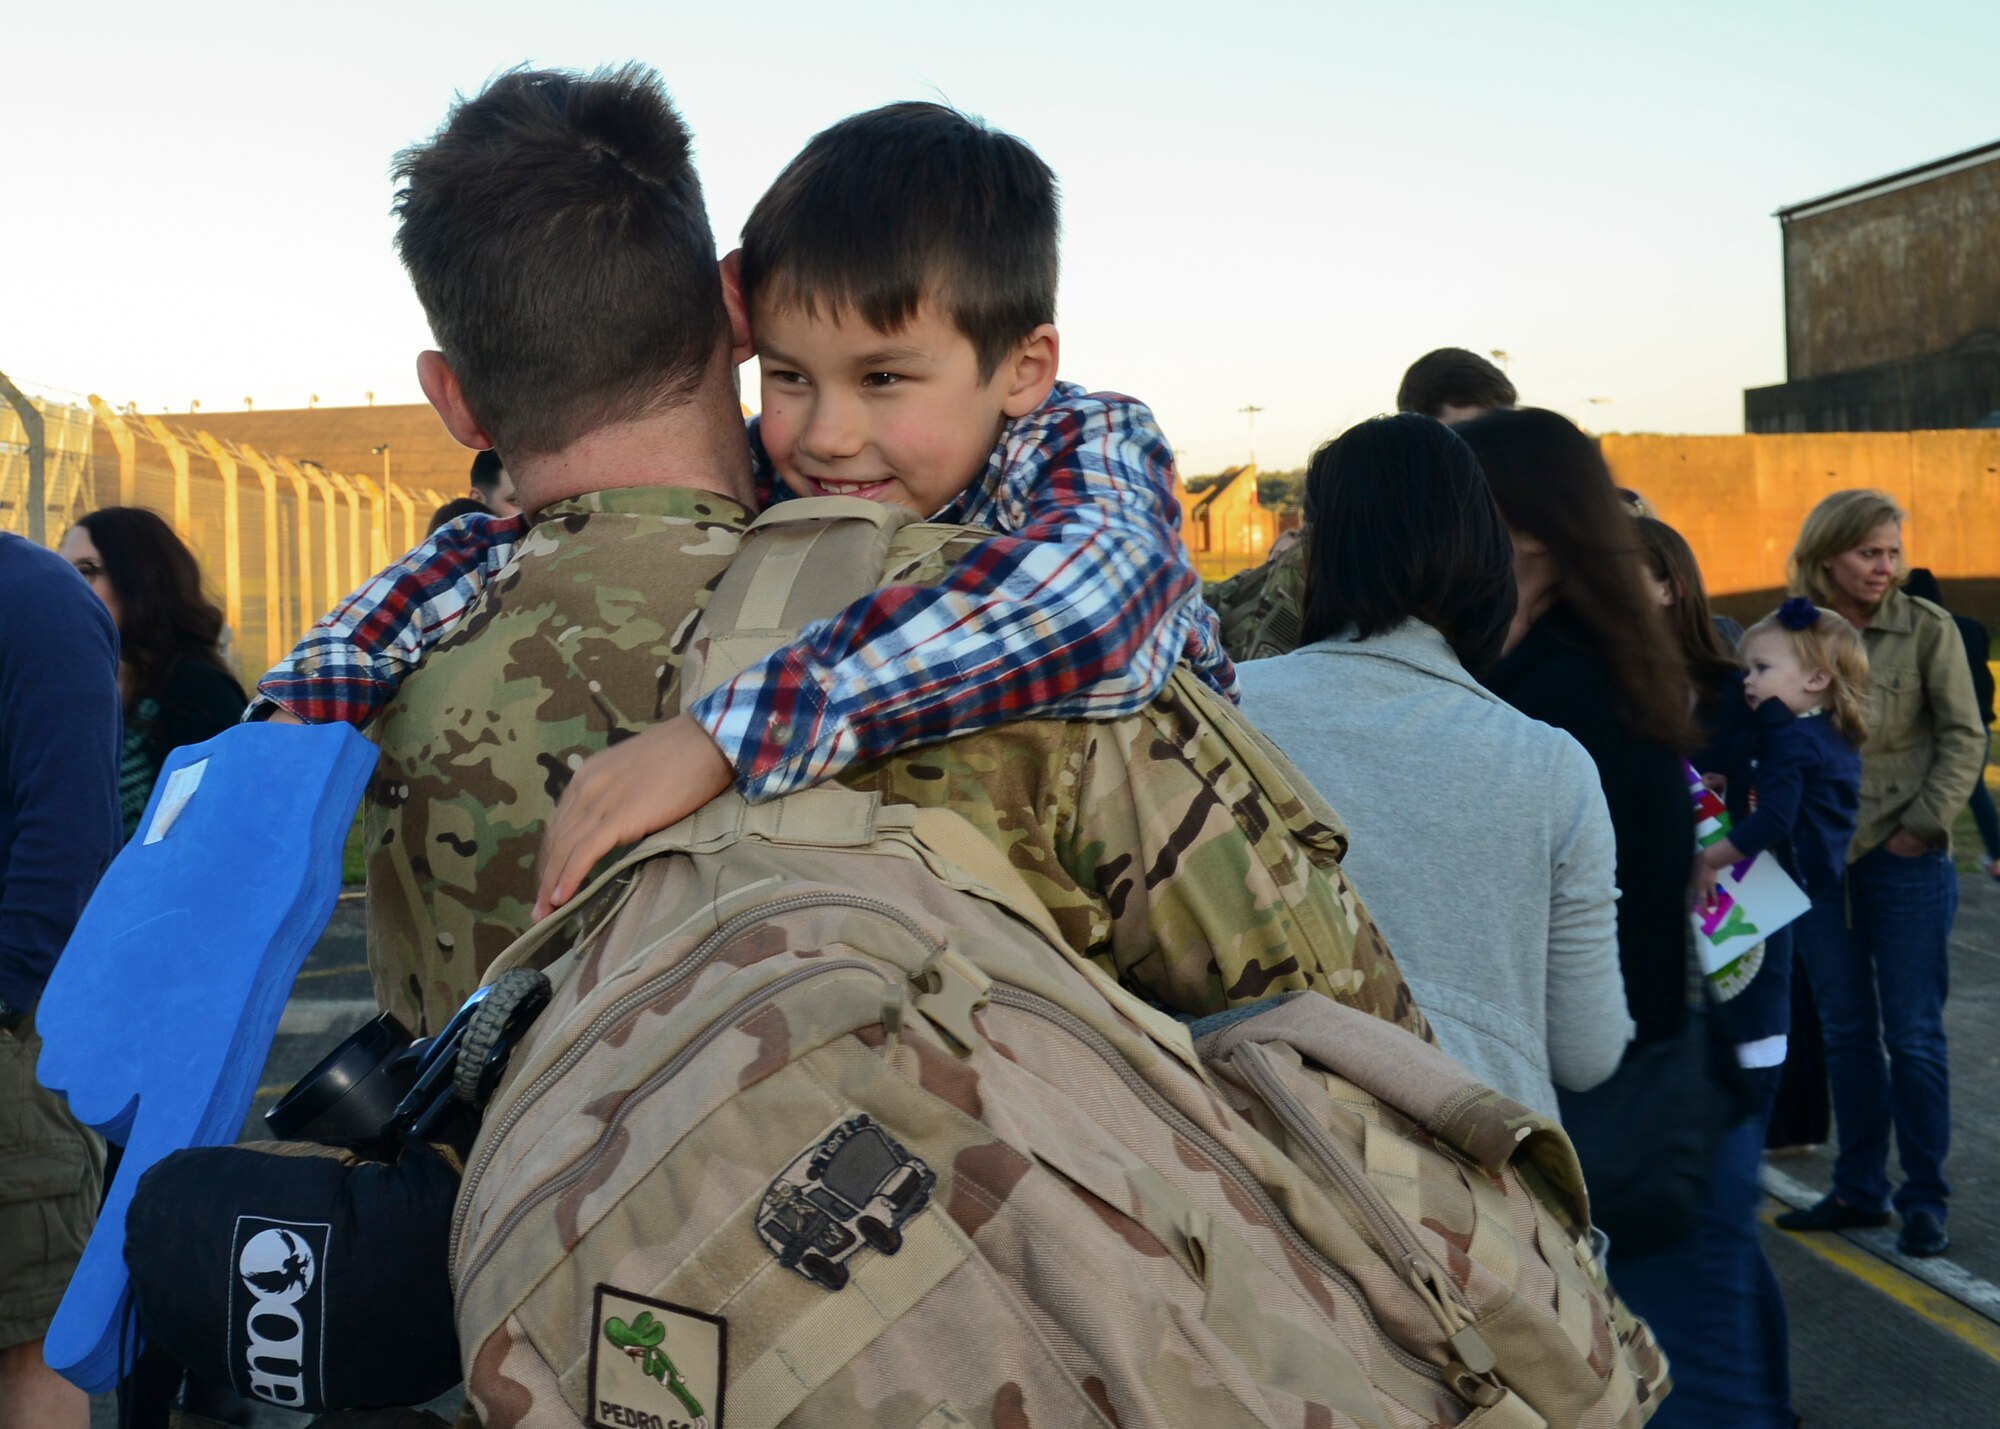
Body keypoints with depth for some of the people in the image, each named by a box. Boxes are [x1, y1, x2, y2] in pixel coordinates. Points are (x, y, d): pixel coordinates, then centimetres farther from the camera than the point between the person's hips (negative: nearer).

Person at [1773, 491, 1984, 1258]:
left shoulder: (1927, 629, -6)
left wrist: (1925, 823, -9)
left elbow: (1963, 738, -3)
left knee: (1913, 1035, 2)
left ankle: (1924, 1200, 13)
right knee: (1846, 1030, 12)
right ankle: (1858, 1189, 23)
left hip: (1904, 859, -3)